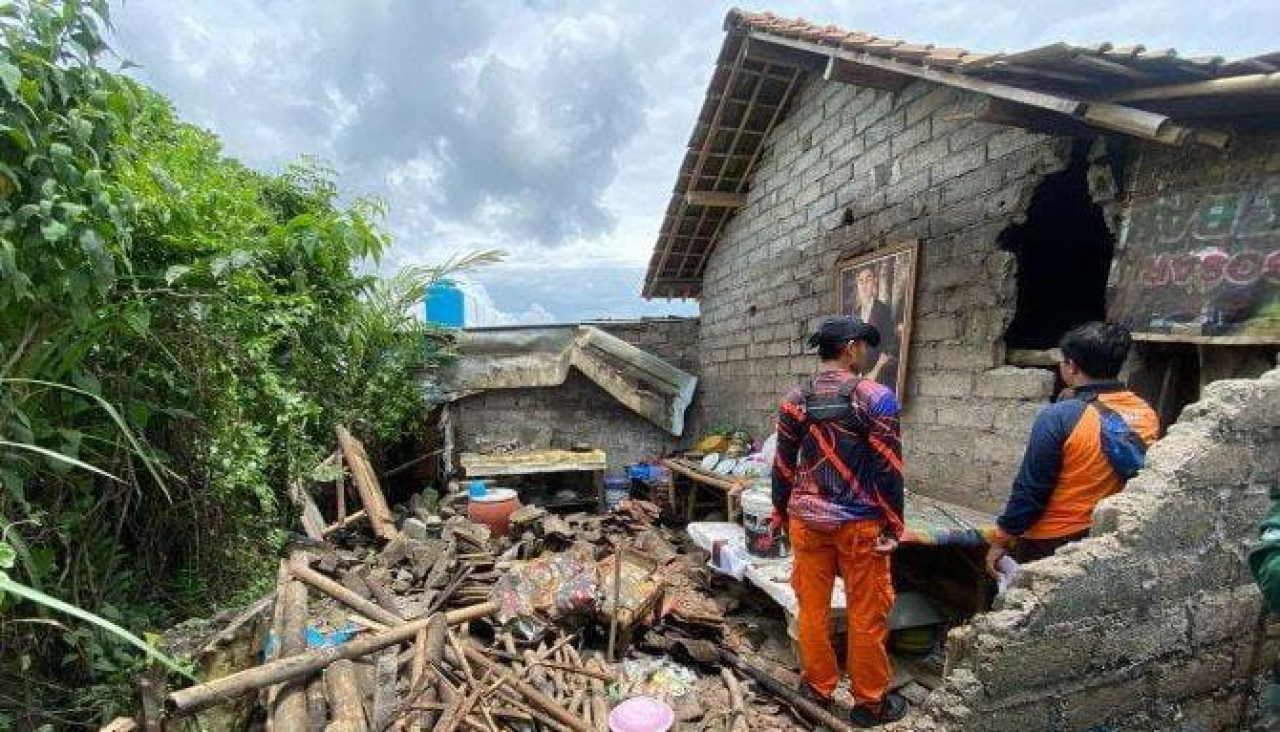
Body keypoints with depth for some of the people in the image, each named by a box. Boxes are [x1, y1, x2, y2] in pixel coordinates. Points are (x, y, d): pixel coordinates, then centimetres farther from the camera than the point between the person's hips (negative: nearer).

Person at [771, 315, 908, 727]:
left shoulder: (794, 400, -1)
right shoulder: (876, 398, -12)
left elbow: (783, 466, 3)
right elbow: (888, 470, -12)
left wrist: (780, 513, 14)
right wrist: (894, 525, -3)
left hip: (807, 520, 4)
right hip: (860, 524, -3)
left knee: (812, 606, 15)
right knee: (866, 614, 12)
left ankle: (818, 686, 31)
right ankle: (870, 702, 28)